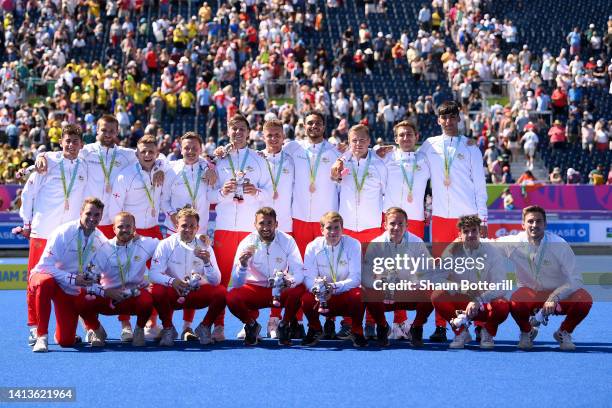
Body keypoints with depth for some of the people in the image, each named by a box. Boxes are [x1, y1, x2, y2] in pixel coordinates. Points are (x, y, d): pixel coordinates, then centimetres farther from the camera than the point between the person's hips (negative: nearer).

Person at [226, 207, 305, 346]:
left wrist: (290, 281, -43)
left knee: (299, 290, -31)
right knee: (232, 297, -29)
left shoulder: (287, 241, -12)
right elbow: (237, 283, -18)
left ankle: (284, 325, -2)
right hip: (255, 288, 0)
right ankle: (251, 325, 5)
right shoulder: (247, 243, -14)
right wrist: (242, 265, -41)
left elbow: (299, 271, -19)